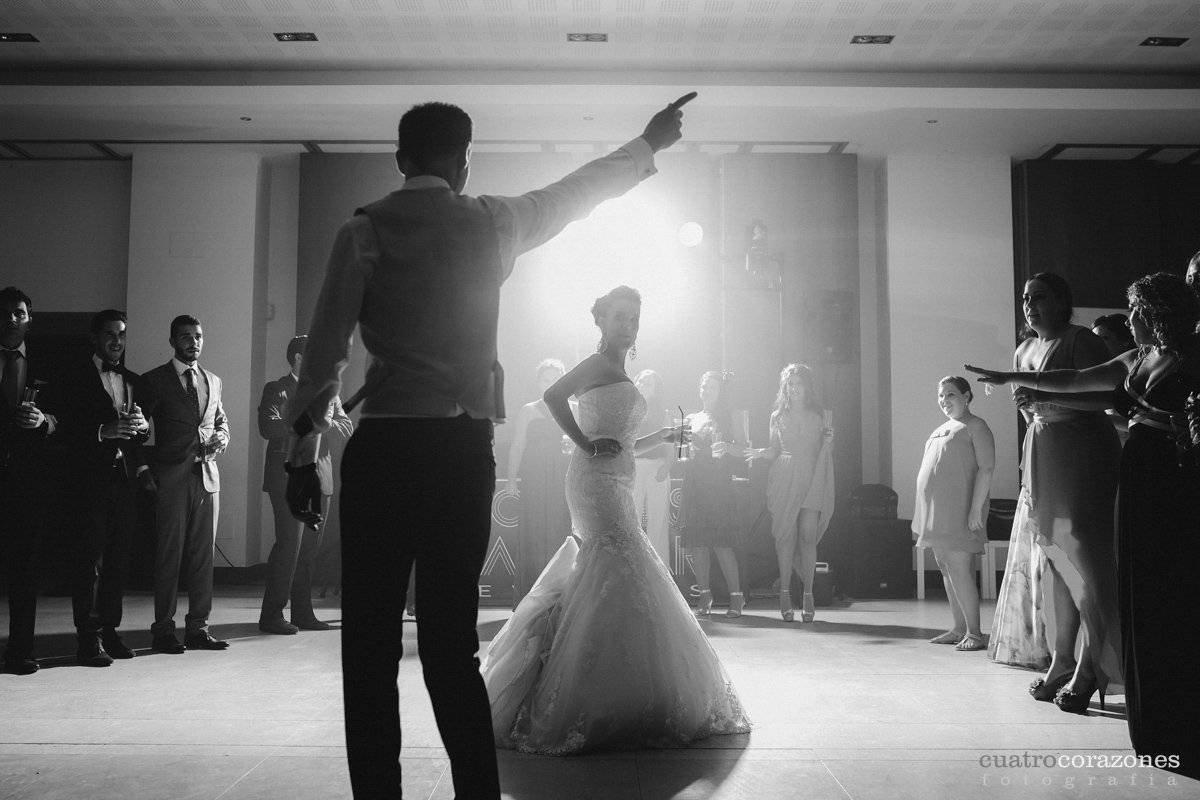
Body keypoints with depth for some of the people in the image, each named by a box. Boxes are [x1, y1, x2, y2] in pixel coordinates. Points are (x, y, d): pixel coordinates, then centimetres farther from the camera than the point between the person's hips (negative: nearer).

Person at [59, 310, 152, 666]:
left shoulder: (133, 381, 17)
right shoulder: (77, 379, 2)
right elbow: (68, 431, -6)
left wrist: (143, 425, -4)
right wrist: (104, 431, -21)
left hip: (125, 479, 5)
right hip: (92, 479, -5)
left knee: (118, 559, 6)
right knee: (90, 559, -5)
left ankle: (110, 630, 13)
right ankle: (89, 637, -3)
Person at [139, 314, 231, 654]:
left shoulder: (213, 381, 16)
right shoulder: (154, 380, 2)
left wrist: (222, 437, 3)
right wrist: (144, 471, -4)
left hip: (208, 476, 4)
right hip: (171, 478, -4)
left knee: (204, 553, 4)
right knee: (170, 554, -4)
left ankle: (198, 627, 11)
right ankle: (163, 630, 4)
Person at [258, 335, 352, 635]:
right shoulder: (276, 390, 2)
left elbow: (347, 427, 9)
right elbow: (267, 427, -13)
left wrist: (321, 423, -9)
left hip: (320, 477, 6)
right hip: (288, 476, -6)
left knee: (310, 546, 7)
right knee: (289, 543, -11)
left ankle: (303, 613, 14)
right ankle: (271, 615, -3)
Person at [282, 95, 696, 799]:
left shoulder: (364, 231, 2)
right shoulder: (492, 223, 7)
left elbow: (327, 346, -1)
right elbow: (579, 192, 23)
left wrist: (305, 451, 4)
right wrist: (649, 143, 39)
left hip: (382, 449, -2)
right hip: (465, 450, 2)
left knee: (371, 642, 6)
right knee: (453, 642, 8)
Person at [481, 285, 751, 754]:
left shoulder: (617, 373, 22)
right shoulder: (600, 365, -5)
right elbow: (554, 395, -23)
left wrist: (662, 437, 19)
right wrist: (586, 445, -20)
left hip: (614, 487, 9)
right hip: (598, 484, -9)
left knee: (597, 587, 11)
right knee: (624, 583, -12)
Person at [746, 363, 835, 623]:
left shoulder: (819, 416, 11)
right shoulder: (778, 416, 12)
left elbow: (822, 453, 15)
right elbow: (775, 451, 15)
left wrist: (828, 442, -6)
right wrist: (761, 452, -6)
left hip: (811, 480, 0)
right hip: (784, 480, 0)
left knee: (808, 536, -9)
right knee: (787, 536, -5)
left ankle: (808, 595, -2)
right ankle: (785, 594, 0)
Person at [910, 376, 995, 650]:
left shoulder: (975, 427, -4)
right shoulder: (941, 429, 20)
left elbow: (986, 468, -13)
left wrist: (976, 509, -20)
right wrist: (923, 515, 19)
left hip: (959, 512, -8)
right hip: (937, 513, 8)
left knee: (959, 570, -10)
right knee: (947, 571, 9)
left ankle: (974, 632, -4)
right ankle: (958, 628, 16)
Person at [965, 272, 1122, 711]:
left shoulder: (1082, 341, -5)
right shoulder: (1024, 351, 17)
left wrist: (1045, 397, -19)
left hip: (1082, 455, -7)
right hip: (1041, 458, 7)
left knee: (1083, 557, -8)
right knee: (1054, 557, 7)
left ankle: (1089, 666, -3)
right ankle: (1061, 658, 12)